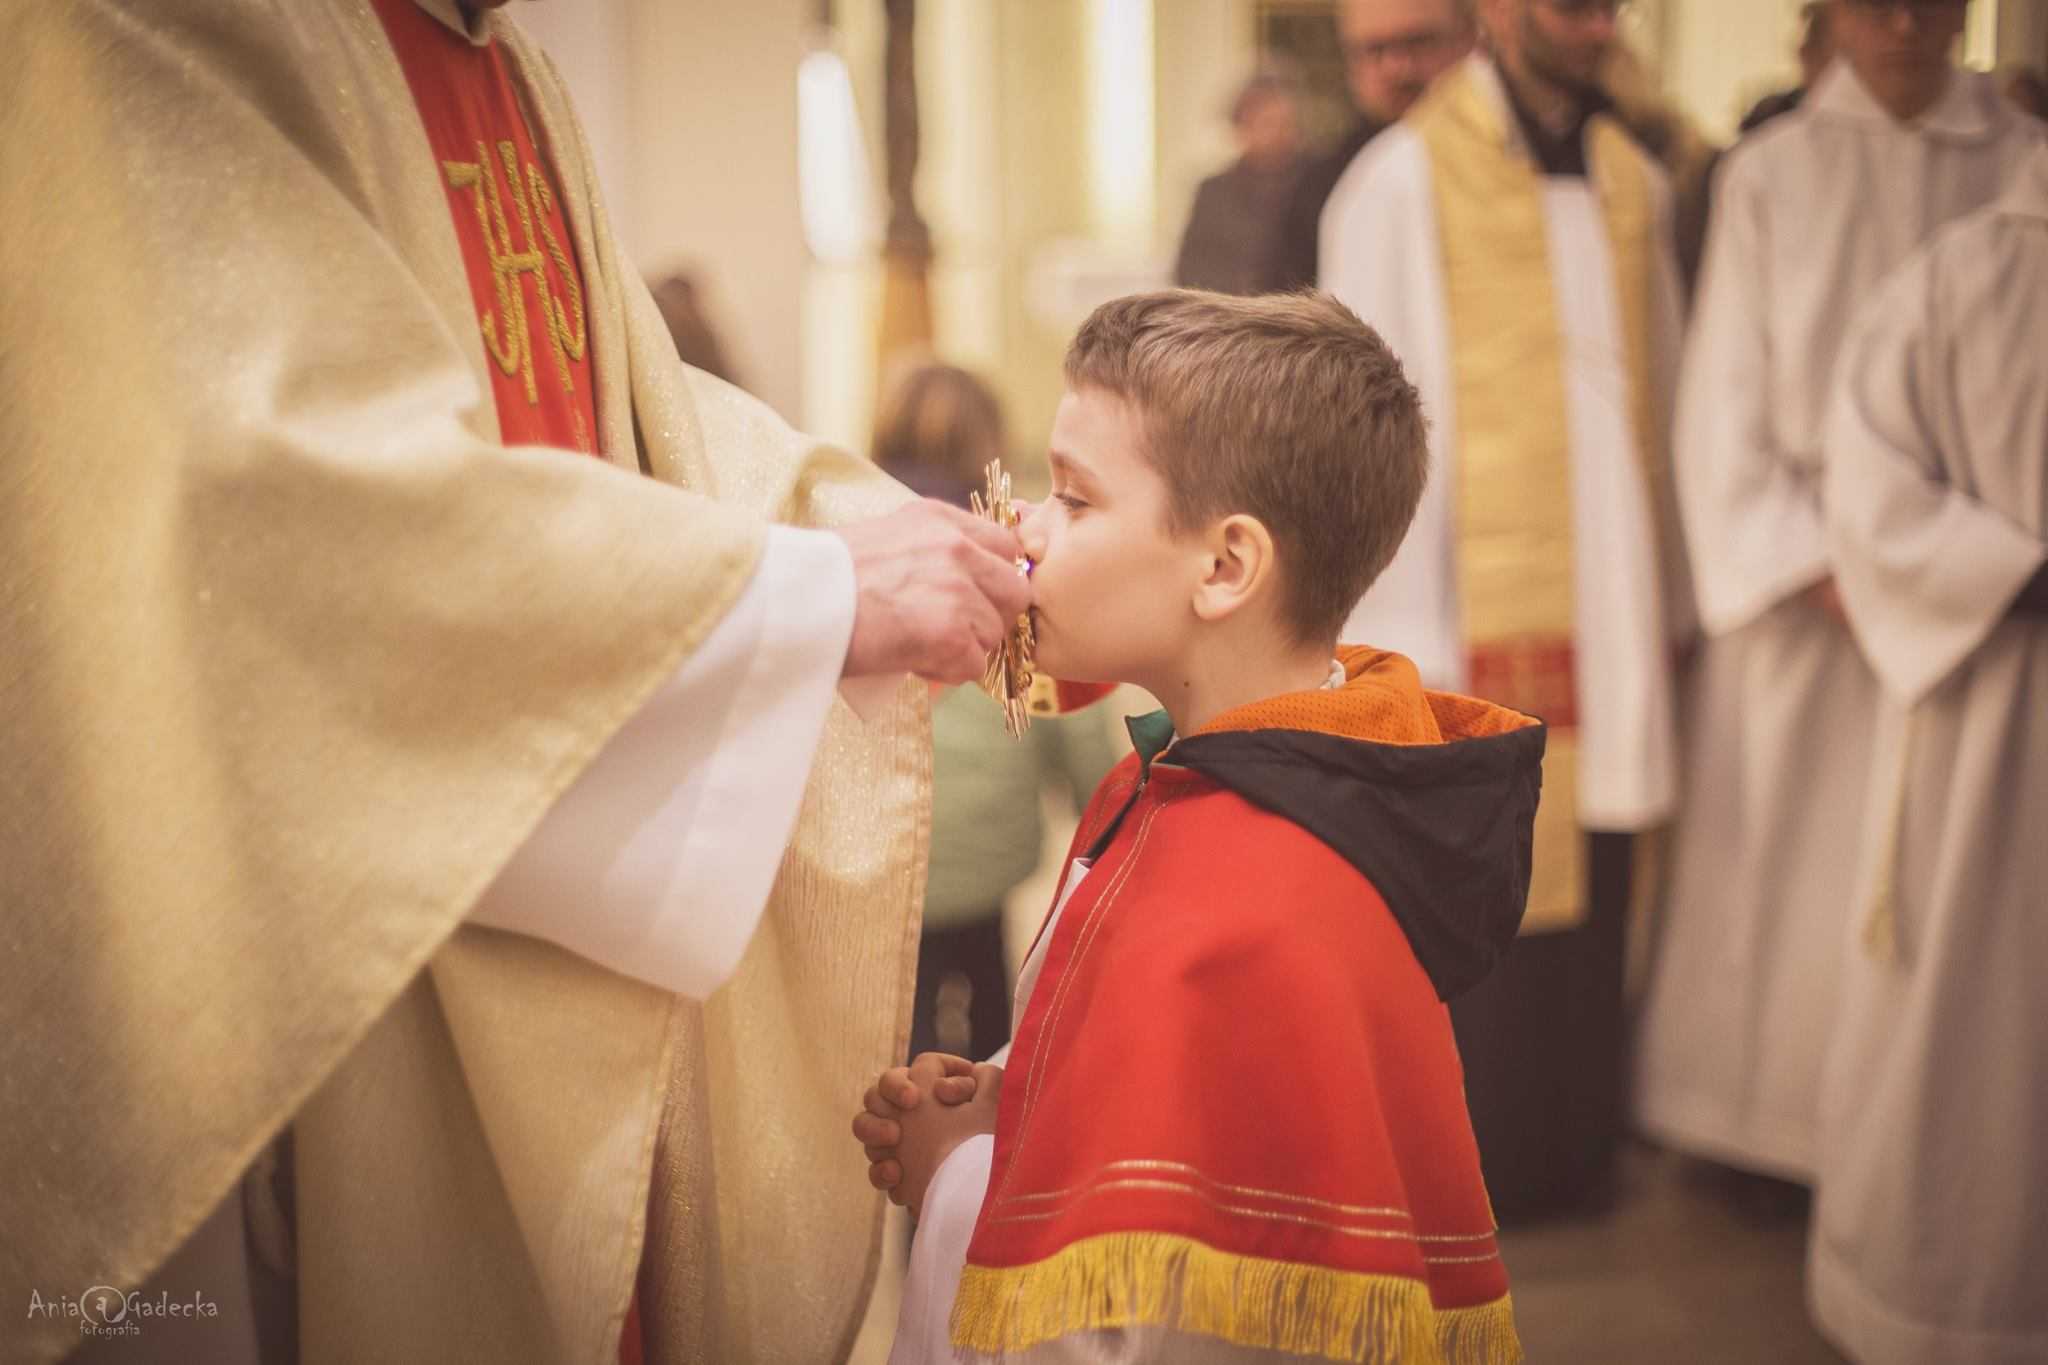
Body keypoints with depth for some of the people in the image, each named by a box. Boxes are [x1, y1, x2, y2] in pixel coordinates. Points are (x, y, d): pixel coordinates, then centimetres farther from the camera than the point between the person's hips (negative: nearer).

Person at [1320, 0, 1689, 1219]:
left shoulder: (1634, 184, 11)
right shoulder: (1403, 182, -6)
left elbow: (1659, 399, 13)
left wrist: (1670, 606, 9)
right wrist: (1404, 651, -11)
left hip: (1613, 620, 5)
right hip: (1477, 620, -5)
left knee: (1595, 895, 9)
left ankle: (1570, 1155, 25)